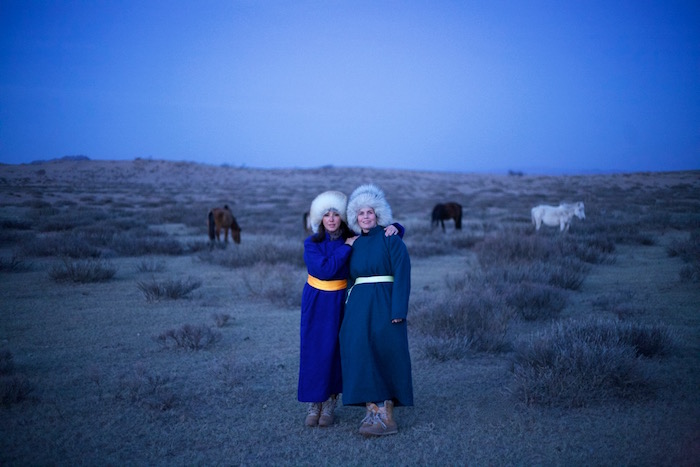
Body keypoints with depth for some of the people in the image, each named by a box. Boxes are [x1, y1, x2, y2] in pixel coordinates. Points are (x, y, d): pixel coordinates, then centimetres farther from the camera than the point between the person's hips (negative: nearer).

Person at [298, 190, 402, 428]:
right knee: (313, 352, 1)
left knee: (335, 351, 3)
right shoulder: (312, 244, -8)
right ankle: (314, 405, 13)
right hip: (316, 302, 0)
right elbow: (324, 270, -23)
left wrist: (393, 227, -22)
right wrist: (346, 247, -20)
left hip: (341, 301, 1)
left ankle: (330, 405, 16)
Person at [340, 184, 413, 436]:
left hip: (383, 306, -5)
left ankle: (385, 414, 1)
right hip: (358, 307, 5)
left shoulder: (391, 240, -3)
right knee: (361, 354, -3)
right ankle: (374, 410, 1)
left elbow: (402, 275, -10)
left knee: (386, 356, -3)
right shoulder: (354, 244, 14)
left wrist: (398, 311, -17)